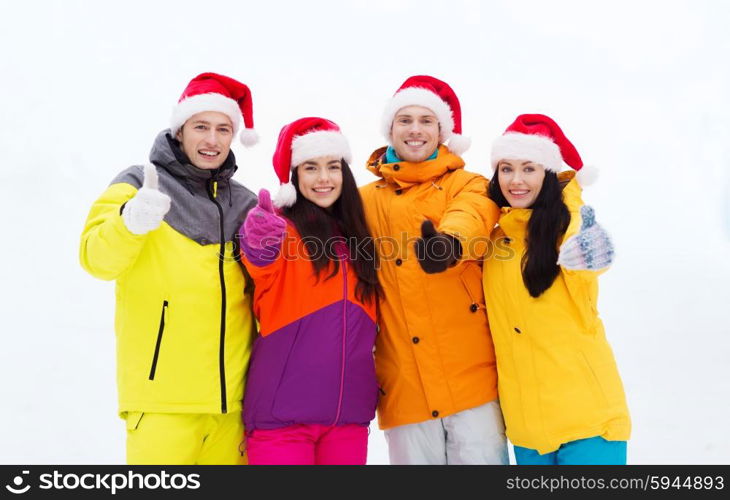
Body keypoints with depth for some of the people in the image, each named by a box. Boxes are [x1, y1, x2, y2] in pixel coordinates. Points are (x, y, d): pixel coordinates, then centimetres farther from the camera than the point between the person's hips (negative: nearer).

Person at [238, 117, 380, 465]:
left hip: (349, 411, 5)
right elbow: (264, 267, -27)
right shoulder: (280, 228, -3)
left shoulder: (356, 236, 13)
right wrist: (261, 244, -46)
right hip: (283, 412, -5)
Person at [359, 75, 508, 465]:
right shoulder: (366, 200, 12)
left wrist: (448, 241, -41)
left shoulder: (467, 186, 6)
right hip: (403, 389, 2)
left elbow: (472, 217, -17)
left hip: (471, 378, -1)